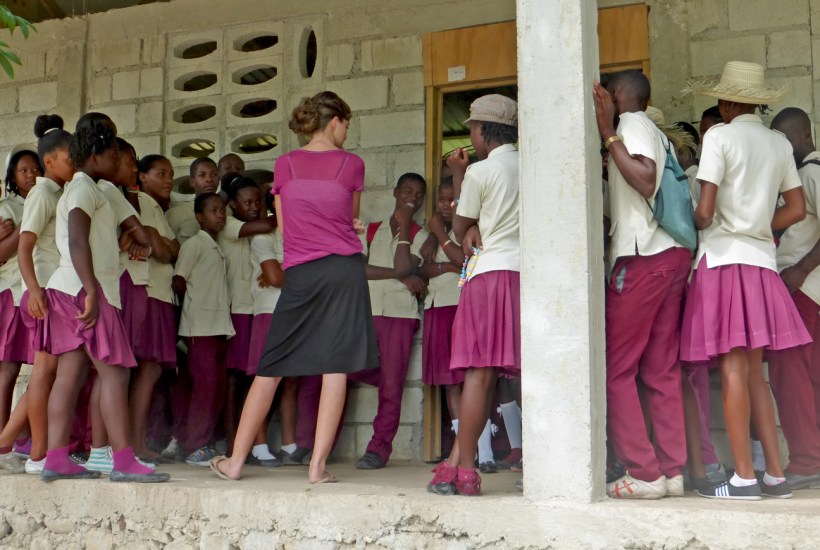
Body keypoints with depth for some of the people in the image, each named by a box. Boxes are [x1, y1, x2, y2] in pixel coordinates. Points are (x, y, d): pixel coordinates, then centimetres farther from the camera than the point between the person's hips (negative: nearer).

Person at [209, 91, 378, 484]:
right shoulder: (351, 164, 3)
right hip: (345, 270, -1)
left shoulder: (285, 164, 6)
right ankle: (318, 465, -2)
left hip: (300, 274, 1)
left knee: (271, 369, 8)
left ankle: (236, 460, 12)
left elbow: (284, 226, 12)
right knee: (336, 367, 0)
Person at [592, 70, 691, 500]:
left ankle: (644, 473, -7)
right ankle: (672, 471, 6)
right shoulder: (656, 132, 23)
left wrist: (609, 135, -17)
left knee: (616, 370, -5)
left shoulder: (631, 125, -4)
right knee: (662, 370, 7)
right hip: (672, 255, 9)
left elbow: (645, 180, -20)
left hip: (643, 257, -9)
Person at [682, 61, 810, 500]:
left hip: (724, 258, -6)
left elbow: (705, 211, -13)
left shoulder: (720, 136, -6)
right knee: (753, 372, 10)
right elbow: (797, 209, 14)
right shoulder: (779, 144, 12)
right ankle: (775, 475, 10)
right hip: (761, 260, 6)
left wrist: (697, 225, 8)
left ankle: (744, 477, -5)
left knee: (733, 369, -6)